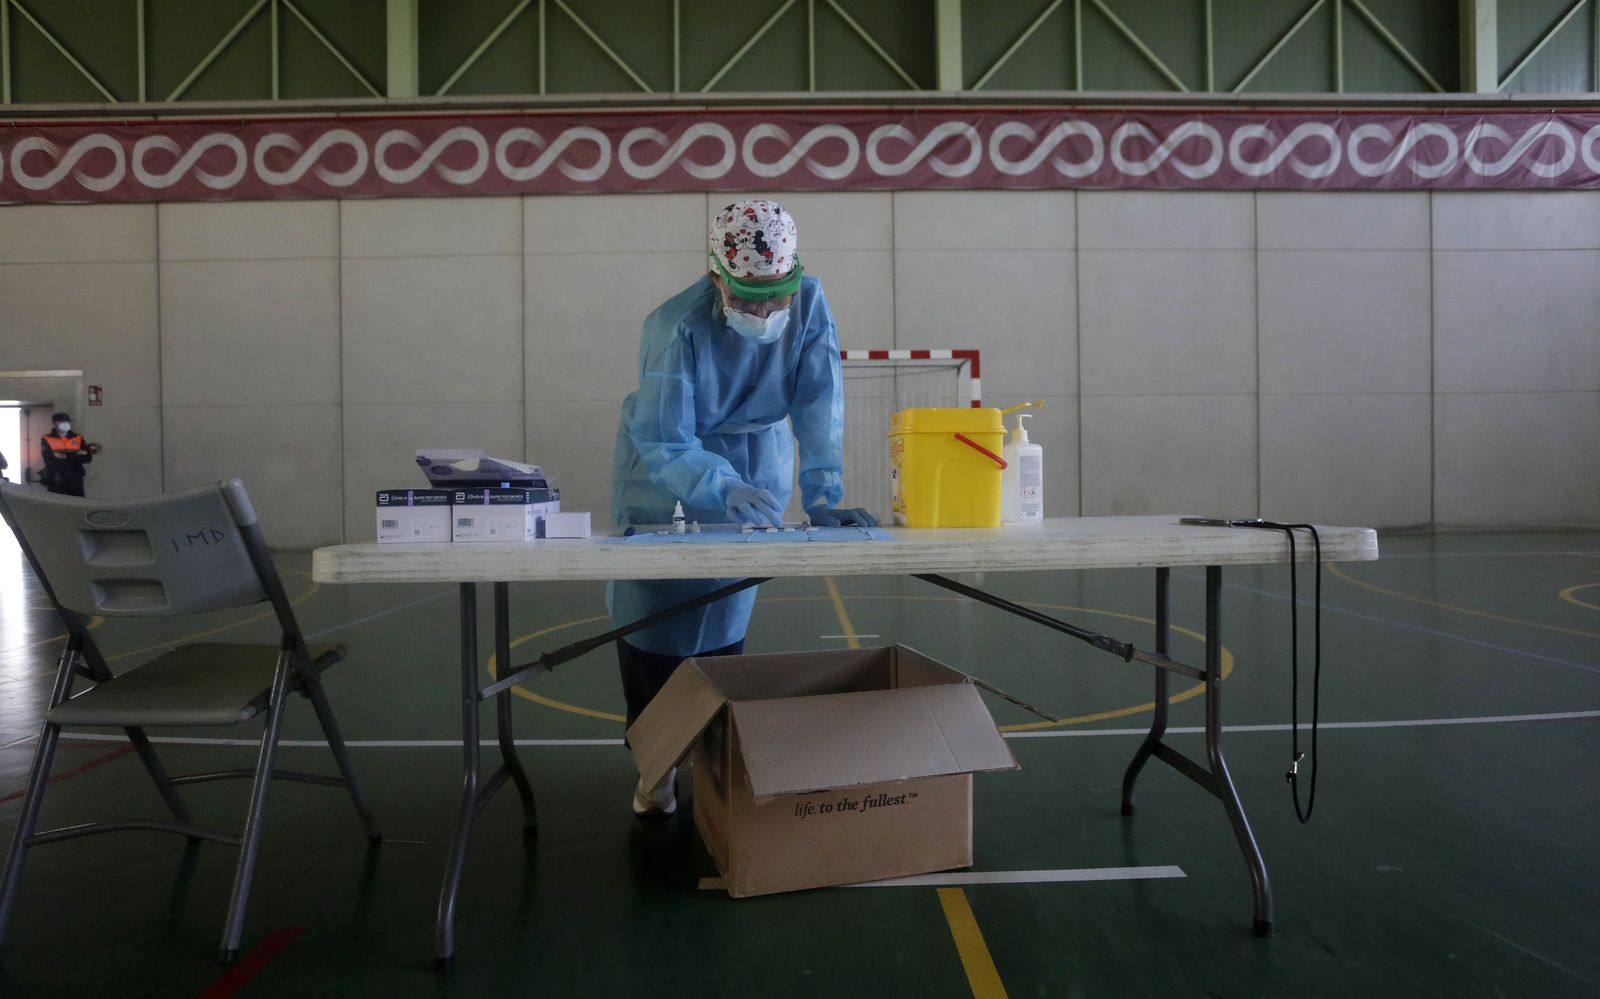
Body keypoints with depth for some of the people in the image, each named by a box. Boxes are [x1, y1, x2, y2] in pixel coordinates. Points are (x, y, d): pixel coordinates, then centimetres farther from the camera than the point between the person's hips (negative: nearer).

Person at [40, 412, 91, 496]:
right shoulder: (46, 440, 1)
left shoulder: (78, 439, 8)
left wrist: (64, 456, -12)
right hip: (55, 481, -2)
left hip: (75, 479, 2)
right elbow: (50, 459, -14)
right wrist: (75, 456, -13)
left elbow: (87, 457, -3)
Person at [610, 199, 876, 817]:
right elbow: (664, 443, -31)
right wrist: (724, 491, -48)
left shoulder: (809, 303, -19)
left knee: (730, 605, -2)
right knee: (651, 602, -6)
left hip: (757, 453, 3)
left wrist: (822, 498, -33)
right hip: (668, 456, -2)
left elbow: (819, 405, -22)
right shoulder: (679, 326, -31)